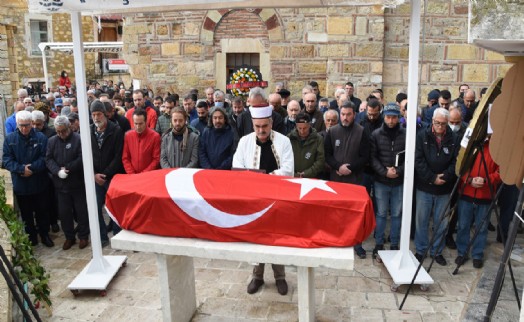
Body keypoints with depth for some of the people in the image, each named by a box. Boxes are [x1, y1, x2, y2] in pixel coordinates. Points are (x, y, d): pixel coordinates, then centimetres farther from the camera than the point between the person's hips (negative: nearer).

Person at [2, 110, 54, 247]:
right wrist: (21, 169, -21)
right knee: (26, 213, 14)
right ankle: (31, 236, 30)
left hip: (39, 183, -1)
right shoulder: (9, 139, -3)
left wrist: (31, 168, -23)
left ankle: (44, 234, 29)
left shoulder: (41, 137, -7)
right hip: (20, 184, 1)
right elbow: (6, 160, -7)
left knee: (41, 211, 13)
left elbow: (45, 158, -11)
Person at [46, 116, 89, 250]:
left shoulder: (79, 139, -9)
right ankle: (69, 237, 25)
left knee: (81, 211, 7)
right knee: (64, 212, 10)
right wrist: (58, 171, -17)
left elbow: (82, 158, -16)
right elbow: (48, 159, 0)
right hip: (60, 184, 4)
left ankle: (83, 236, 22)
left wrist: (67, 168, -18)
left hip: (78, 183, -4)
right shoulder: (52, 141, 7)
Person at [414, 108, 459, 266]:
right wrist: (432, 178, -14)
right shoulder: (422, 135, -5)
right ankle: (420, 250, 22)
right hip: (424, 187, -1)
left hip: (444, 188, 1)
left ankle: (437, 251, 26)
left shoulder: (453, 138, -1)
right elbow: (418, 160, -9)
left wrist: (445, 177, -15)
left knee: (441, 222, 11)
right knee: (422, 220, 8)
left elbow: (456, 161, -1)